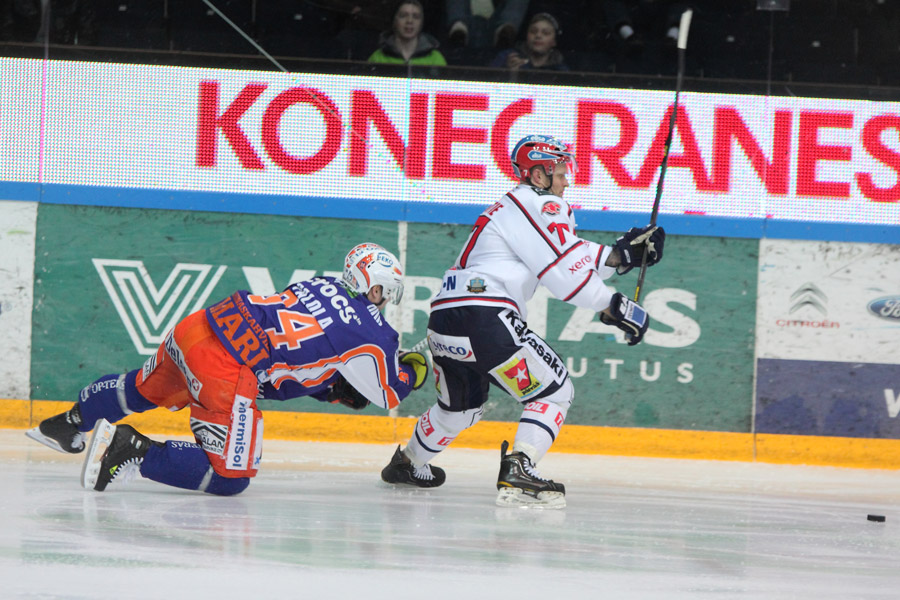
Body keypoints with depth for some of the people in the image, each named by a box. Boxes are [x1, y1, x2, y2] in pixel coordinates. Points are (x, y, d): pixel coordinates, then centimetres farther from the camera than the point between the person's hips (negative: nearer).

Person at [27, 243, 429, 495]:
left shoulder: (320, 285, 20)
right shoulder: (372, 334, 0)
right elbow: (387, 394, 15)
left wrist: (336, 391, 30)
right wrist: (411, 372, 33)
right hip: (227, 372, -8)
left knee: (144, 387, 37)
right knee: (230, 477, -2)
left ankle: (68, 425, 47)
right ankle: (135, 452, -13)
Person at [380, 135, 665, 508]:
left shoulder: (512, 207, 26)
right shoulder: (538, 205, -4)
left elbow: (572, 258, 23)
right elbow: (565, 275, -11)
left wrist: (622, 254, 13)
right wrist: (615, 308, -7)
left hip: (444, 322, 10)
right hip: (485, 318, -10)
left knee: (462, 406, 32)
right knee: (554, 390, -4)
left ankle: (407, 463, 48)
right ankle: (517, 471, -21)